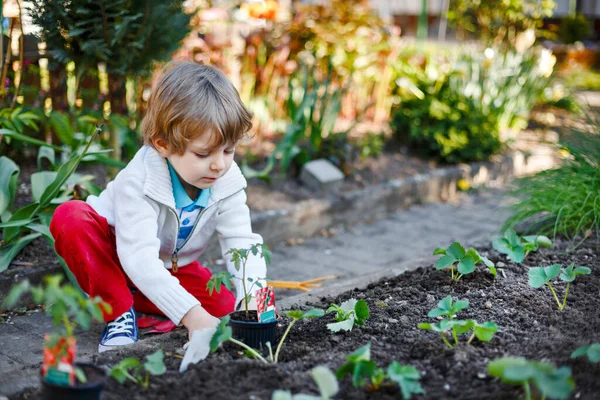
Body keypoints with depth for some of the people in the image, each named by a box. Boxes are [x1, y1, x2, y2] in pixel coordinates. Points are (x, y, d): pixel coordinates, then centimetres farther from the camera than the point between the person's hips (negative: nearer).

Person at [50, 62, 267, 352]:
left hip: (171, 268, 5)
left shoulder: (228, 181, -19)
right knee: (71, 217, -35)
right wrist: (190, 313, -51)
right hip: (116, 259, -4)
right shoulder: (138, 181, -35)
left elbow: (241, 241, -22)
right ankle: (119, 311, -18)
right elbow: (139, 257, -42)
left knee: (227, 304, -18)